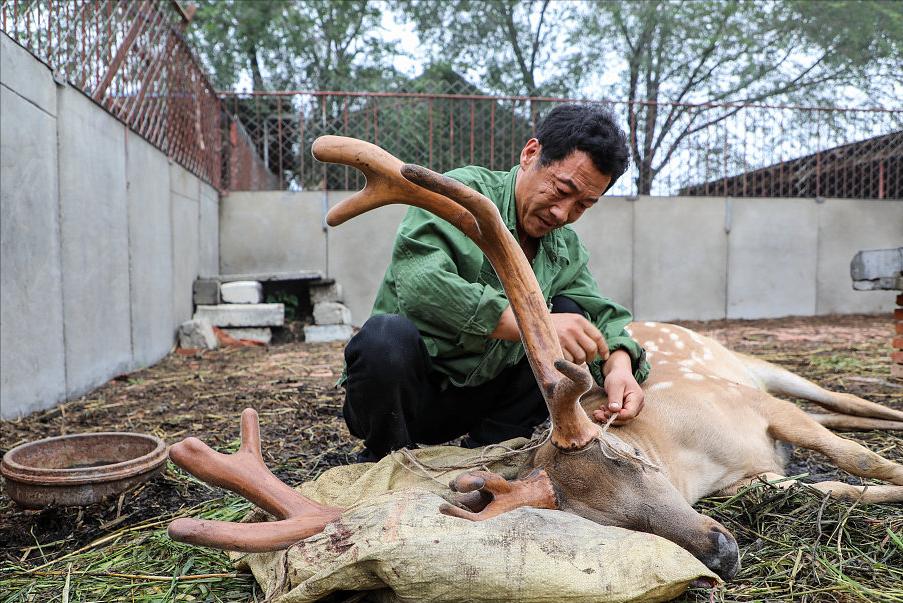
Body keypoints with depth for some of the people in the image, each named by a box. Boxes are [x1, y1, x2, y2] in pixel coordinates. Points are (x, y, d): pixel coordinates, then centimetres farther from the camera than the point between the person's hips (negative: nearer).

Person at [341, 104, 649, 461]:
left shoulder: (567, 249, 9)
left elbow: (601, 315, 6)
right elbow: (418, 283, -31)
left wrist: (618, 365, -19)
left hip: (477, 400, 6)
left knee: (571, 313, -6)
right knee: (387, 335, -37)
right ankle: (386, 460, -9)